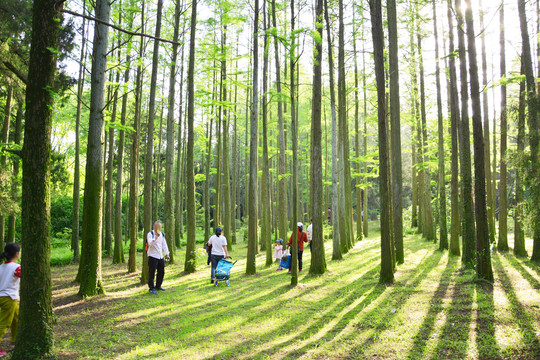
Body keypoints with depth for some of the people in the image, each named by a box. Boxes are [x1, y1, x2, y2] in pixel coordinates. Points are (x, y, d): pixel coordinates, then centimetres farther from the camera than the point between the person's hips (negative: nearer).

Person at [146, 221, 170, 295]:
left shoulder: (162, 234, 11)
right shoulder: (150, 234, -8)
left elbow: (164, 245, 15)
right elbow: (150, 244, -24)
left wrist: (167, 254, 8)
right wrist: (156, 237, -37)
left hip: (160, 257, 6)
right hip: (153, 256, -6)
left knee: (161, 272, 11)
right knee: (152, 273, -4)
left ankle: (158, 286, 25)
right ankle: (151, 288, 5)